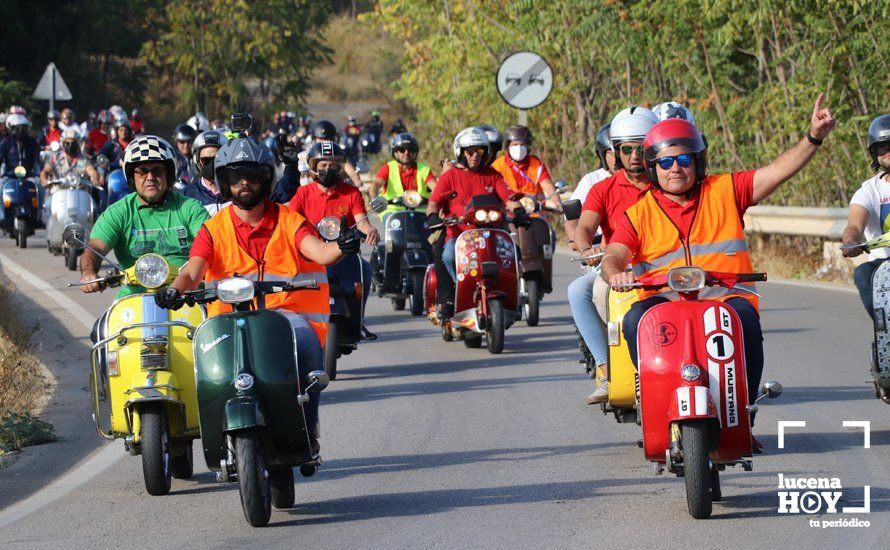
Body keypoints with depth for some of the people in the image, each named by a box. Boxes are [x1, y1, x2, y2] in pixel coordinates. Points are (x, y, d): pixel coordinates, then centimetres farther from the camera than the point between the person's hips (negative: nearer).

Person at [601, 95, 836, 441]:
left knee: (746, 322, -33)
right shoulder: (640, 213, 13)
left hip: (727, 296, 0)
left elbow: (777, 171, 5)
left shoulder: (726, 191, 13)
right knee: (636, 321, -31)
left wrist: (813, 137, -10)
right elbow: (614, 254, 2)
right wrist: (615, 273, -23)